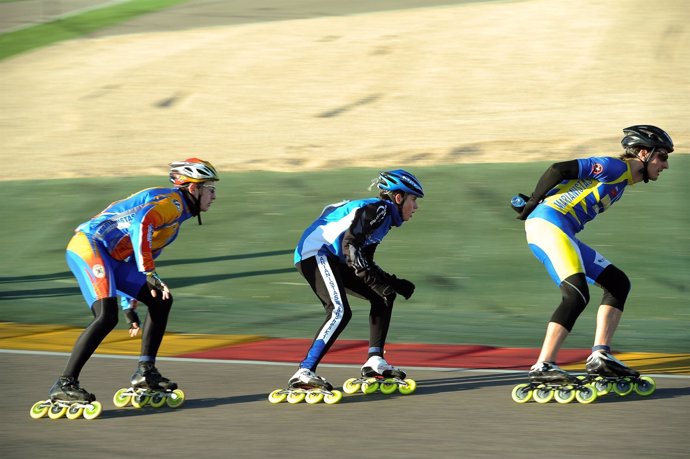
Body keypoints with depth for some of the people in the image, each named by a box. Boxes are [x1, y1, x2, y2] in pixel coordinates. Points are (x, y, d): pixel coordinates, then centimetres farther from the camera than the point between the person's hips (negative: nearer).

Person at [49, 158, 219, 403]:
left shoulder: (176, 214, 25)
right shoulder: (172, 201, -7)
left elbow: (137, 256, 31)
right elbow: (141, 225, -27)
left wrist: (130, 305, 31)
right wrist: (150, 274, -29)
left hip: (112, 258, 10)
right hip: (90, 246, -10)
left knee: (161, 300, 9)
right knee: (107, 317, -25)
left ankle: (145, 372, 11)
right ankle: (64, 384, -23)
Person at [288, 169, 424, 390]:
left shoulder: (383, 216, 19)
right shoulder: (378, 209, -12)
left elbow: (365, 263, 21)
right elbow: (350, 244, -24)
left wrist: (395, 284, 10)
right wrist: (379, 284, -25)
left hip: (332, 259, 11)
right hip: (315, 253, -11)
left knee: (384, 297, 10)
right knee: (340, 312, -26)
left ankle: (374, 360, 6)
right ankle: (304, 372, -31)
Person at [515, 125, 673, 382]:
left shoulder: (621, 183, 23)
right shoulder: (613, 167, -7)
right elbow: (559, 170, -12)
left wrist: (534, 204, 11)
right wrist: (534, 202, -2)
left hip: (563, 235, 10)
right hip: (547, 224, -10)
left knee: (618, 283, 9)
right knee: (577, 295, -24)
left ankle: (600, 356, 2)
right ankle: (543, 367, -26)